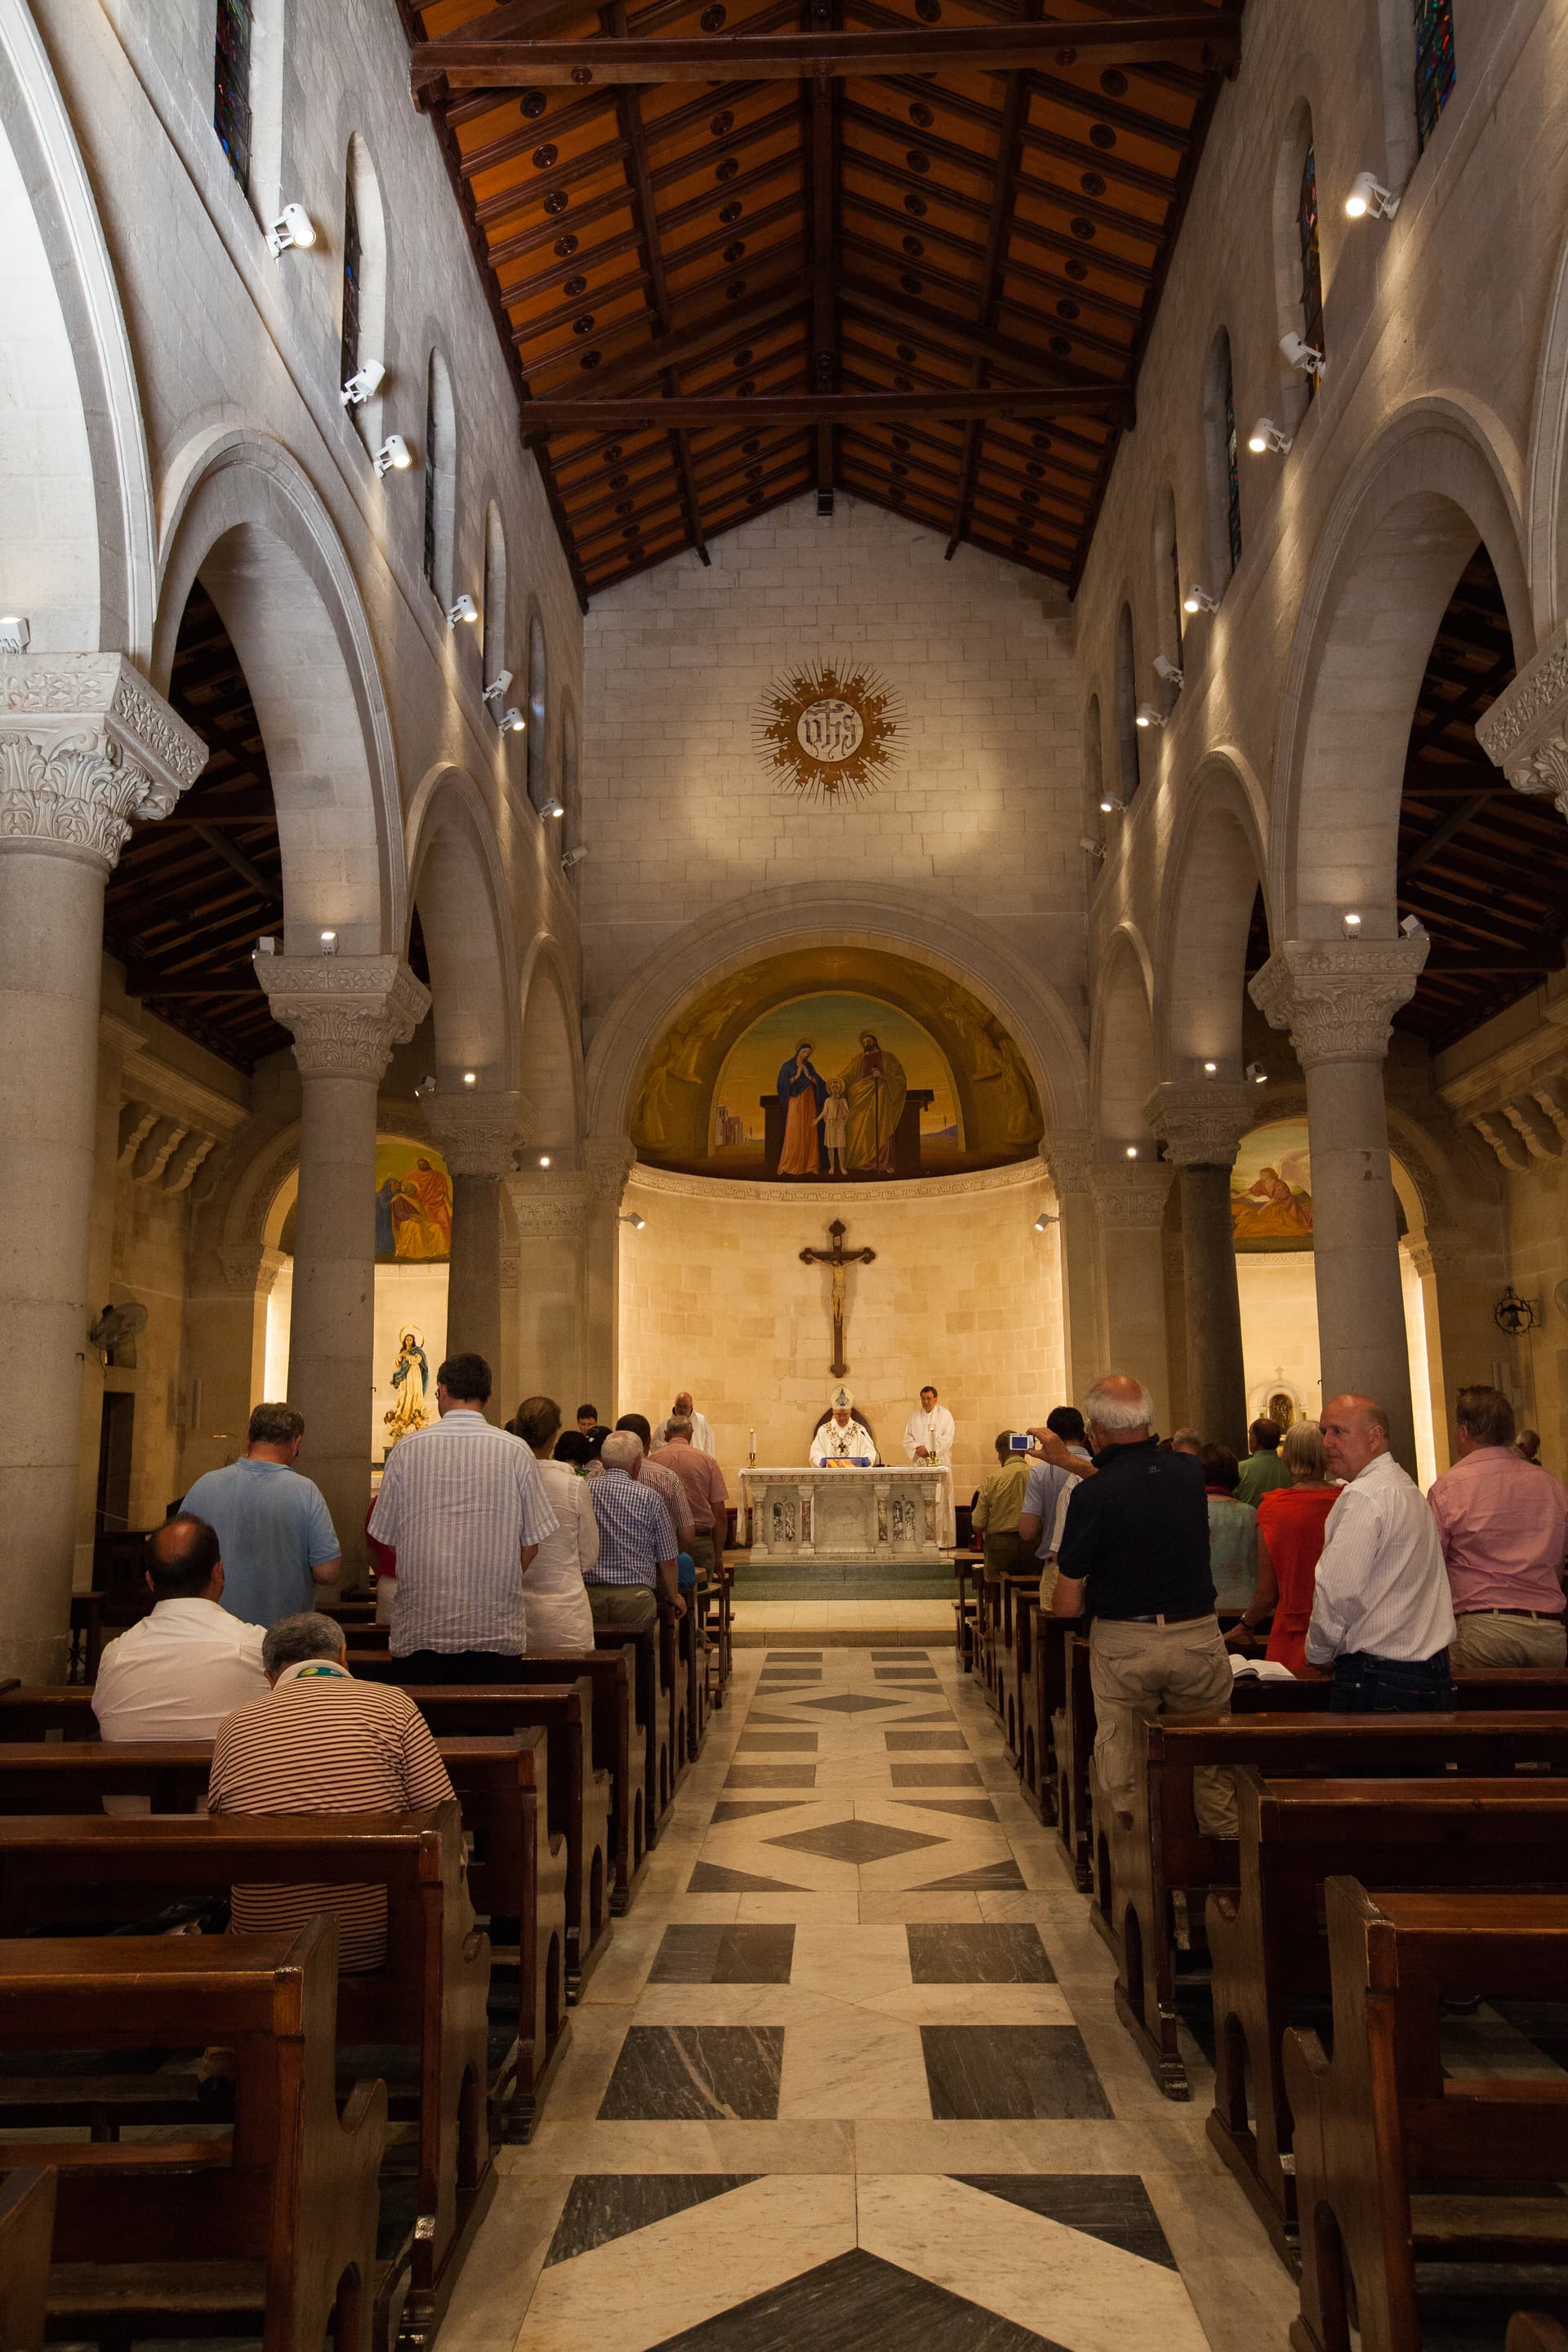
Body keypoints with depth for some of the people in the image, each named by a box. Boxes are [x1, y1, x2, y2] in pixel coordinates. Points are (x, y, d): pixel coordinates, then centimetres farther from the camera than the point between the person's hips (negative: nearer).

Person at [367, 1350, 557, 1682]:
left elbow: (386, 1537, 7)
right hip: (496, 1630, -1)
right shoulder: (515, 1451, -2)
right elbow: (531, 1542, 2)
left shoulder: (406, 1450, 0)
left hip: (422, 1628, 1)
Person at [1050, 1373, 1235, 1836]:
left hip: (1122, 1643, -3)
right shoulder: (1189, 1471, -4)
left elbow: (1067, 1605, -12)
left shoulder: (1091, 1494, -17)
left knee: (1123, 1763, 12)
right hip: (1199, 1636, 3)